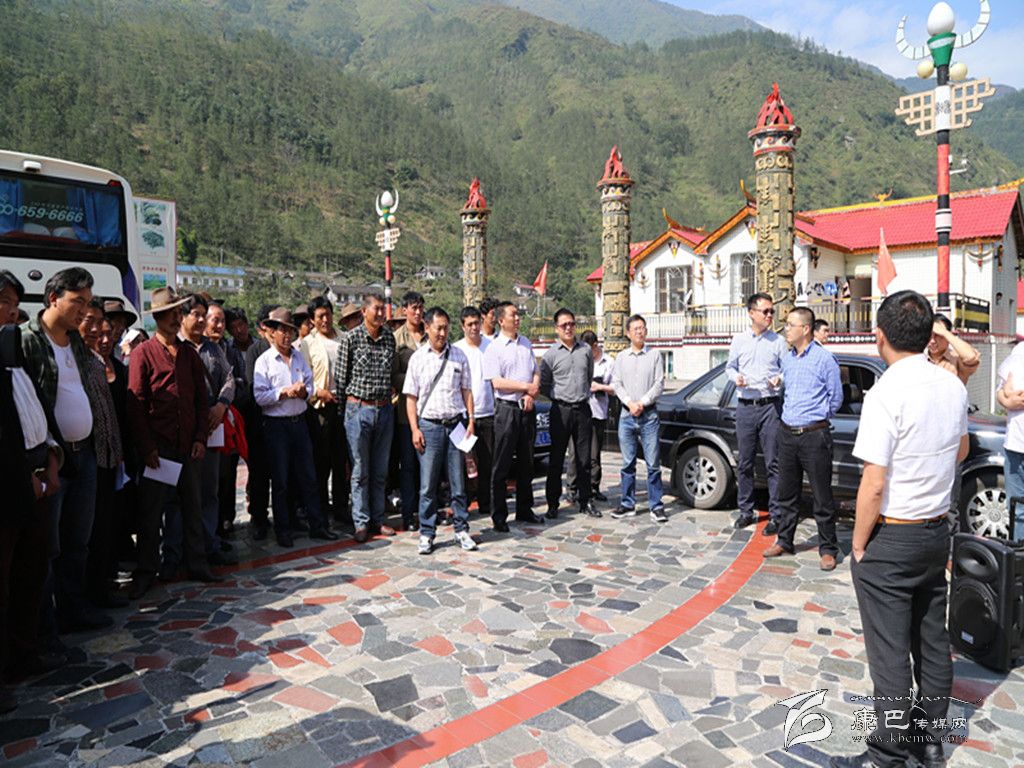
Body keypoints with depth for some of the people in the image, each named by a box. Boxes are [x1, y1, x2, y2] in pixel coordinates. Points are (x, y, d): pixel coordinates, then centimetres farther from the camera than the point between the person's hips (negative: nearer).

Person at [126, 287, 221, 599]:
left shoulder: (189, 352, 11)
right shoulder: (143, 353, -4)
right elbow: (136, 405, -7)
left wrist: (200, 438, 2)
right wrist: (146, 448, -11)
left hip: (189, 446, 4)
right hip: (158, 447, -4)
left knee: (193, 507, 12)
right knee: (150, 512, 5)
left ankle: (197, 565, 23)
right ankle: (146, 572, 18)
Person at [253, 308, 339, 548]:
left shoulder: (299, 358, 11)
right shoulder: (264, 361, -5)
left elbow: (310, 385, 13)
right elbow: (260, 396, -12)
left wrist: (303, 391, -8)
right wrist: (285, 392, -17)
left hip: (299, 421, 5)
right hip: (276, 424, -4)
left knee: (308, 476, 9)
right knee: (280, 480, 4)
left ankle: (317, 525, 17)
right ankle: (283, 530, 15)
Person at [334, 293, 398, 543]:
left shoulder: (389, 337, 6)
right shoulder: (350, 338, -7)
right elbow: (340, 377, -3)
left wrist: (391, 390, 13)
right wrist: (341, 408, -1)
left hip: (385, 408, 4)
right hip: (359, 409, -4)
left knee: (380, 470, 11)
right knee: (360, 470, 3)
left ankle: (378, 518, 22)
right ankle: (361, 522, 13)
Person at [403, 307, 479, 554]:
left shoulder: (459, 355, 8)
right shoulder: (417, 358, 3)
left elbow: (466, 390, 11)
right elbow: (411, 396, 2)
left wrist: (470, 421, 2)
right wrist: (415, 429, -5)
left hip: (455, 423, 2)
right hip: (429, 424, -1)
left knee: (458, 482, 8)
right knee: (428, 485, 1)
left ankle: (462, 530, 18)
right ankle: (426, 534, 11)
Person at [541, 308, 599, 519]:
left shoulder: (586, 350, 7)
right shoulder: (550, 354, -2)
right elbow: (543, 386, 2)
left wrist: (583, 394, 14)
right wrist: (559, 397, 3)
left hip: (583, 409, 3)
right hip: (561, 410, -3)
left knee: (584, 458, 8)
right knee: (556, 459, 2)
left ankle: (585, 501, 18)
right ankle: (552, 504, 9)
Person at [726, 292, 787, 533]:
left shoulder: (778, 341, 4)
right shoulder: (739, 340, 10)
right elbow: (730, 367, 18)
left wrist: (779, 379, -12)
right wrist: (736, 377, -3)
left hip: (770, 406, -2)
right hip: (745, 407, 2)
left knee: (773, 463, -3)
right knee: (744, 463, 9)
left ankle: (775, 515, 4)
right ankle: (746, 511, 21)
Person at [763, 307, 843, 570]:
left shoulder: (824, 358, -8)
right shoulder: (786, 359, 11)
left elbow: (836, 397, 0)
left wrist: (818, 419, 9)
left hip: (814, 436, -6)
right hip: (787, 433, 6)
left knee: (822, 496, 2)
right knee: (787, 492, 14)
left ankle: (828, 549, 13)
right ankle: (784, 541, 26)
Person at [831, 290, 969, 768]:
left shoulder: (887, 394, -22)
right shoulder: (953, 387, 1)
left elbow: (873, 486, -22)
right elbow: (960, 452, 20)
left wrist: (858, 546, -11)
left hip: (890, 537, -7)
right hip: (937, 531, 8)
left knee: (889, 652, 3)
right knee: (932, 643, 18)